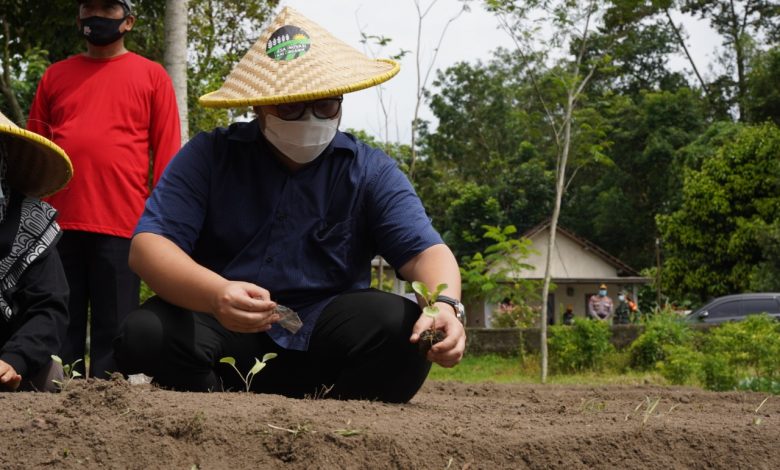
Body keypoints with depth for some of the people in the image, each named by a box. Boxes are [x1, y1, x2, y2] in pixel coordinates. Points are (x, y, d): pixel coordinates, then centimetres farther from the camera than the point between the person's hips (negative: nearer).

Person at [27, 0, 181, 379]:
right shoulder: (55, 76, 17)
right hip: (57, 222, 3)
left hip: (120, 224, -2)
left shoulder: (151, 76, 9)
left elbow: (166, 154, 5)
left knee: (113, 329, -1)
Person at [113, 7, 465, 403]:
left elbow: (425, 250, -8)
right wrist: (216, 294, -34)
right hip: (223, 335, 0)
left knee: (404, 334, -29)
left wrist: (444, 304, -34)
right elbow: (147, 246, -13)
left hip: (324, 342, 1)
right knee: (145, 337, -30)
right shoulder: (208, 157, -1)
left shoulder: (371, 172, 2)